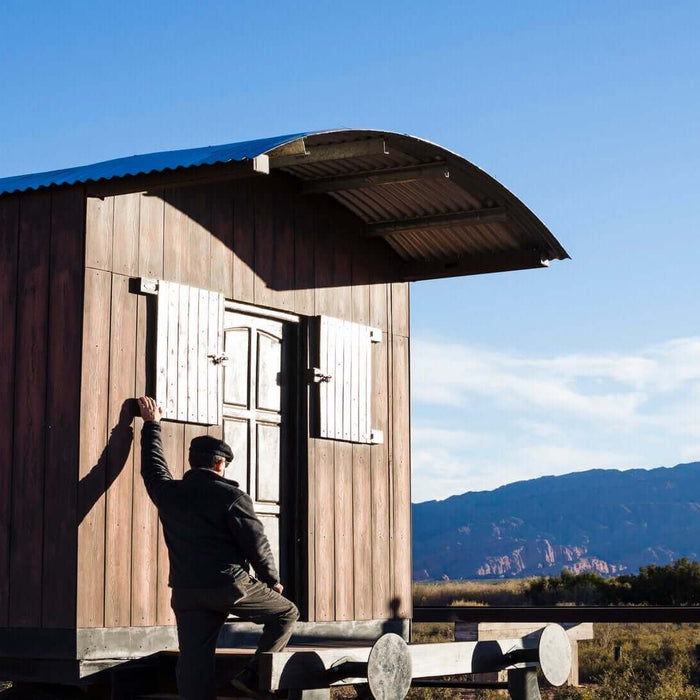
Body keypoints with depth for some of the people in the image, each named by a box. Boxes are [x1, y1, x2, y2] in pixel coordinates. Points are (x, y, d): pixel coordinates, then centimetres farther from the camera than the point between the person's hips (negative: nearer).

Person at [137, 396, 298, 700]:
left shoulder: (168, 492, 6)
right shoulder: (231, 496, -8)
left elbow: (153, 467, 27)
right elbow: (256, 544, -7)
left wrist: (151, 425, 41)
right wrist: (272, 580, 9)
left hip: (186, 592, 5)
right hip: (231, 585, -5)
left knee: (194, 661, 4)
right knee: (285, 613, 13)